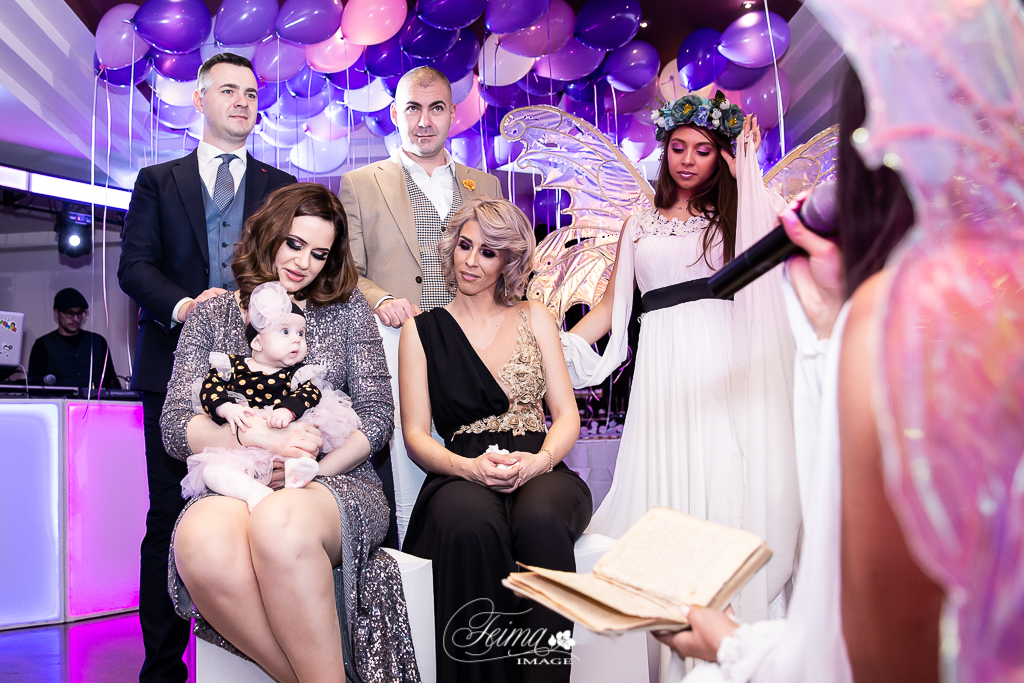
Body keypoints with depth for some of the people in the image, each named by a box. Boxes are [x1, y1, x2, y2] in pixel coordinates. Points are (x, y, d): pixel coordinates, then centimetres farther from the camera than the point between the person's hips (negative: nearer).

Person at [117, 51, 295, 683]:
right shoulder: (158, 181, 16)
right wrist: (182, 306, -16)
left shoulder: (285, 189, 16)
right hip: (176, 367, 0)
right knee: (170, 520, 3)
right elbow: (135, 266, 4)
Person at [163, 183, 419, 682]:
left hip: (336, 485, -1)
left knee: (279, 523, -38)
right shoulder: (212, 316, 16)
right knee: (201, 542, -36)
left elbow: (376, 417, 7)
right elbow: (175, 428, 5)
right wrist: (257, 436, -15)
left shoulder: (346, 309, 15)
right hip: (233, 489, 1)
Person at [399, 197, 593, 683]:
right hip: (463, 477, -1)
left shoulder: (534, 318, 20)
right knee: (471, 525, -37)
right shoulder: (422, 331, 15)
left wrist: (540, 459, -11)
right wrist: (469, 466, -14)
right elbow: (415, 435, 7)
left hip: (540, 472, 1)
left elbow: (567, 414, 12)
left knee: (539, 521, -36)